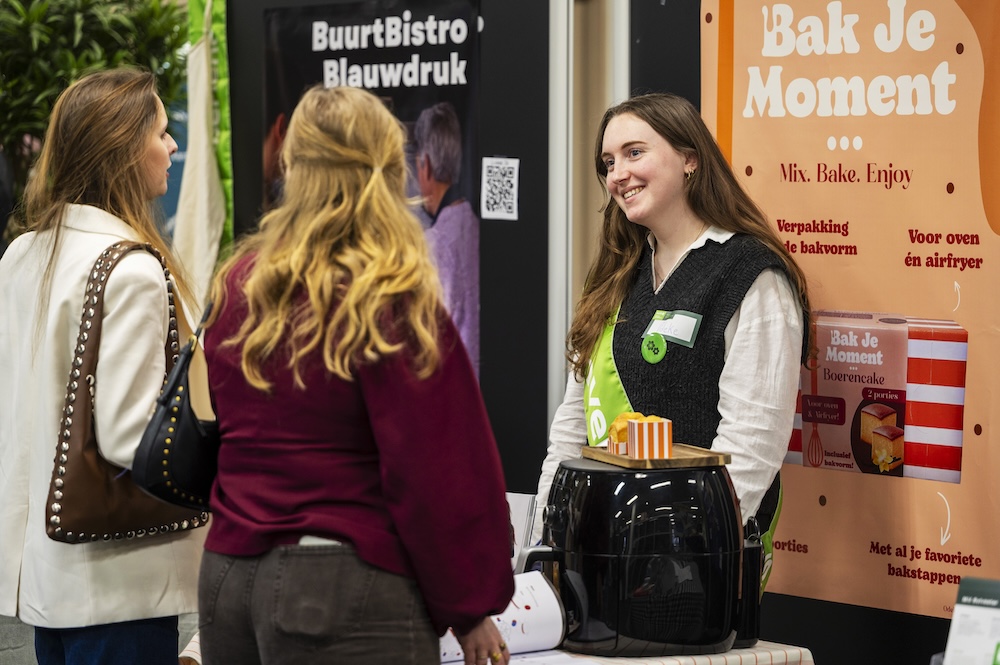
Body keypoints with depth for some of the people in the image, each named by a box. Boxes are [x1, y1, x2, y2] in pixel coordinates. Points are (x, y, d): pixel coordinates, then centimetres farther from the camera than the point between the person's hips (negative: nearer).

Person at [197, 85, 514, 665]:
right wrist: (471, 607, -3)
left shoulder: (237, 285, 8)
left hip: (226, 574, 7)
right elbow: (441, 474, -11)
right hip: (348, 593, -7)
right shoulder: (393, 304, -12)